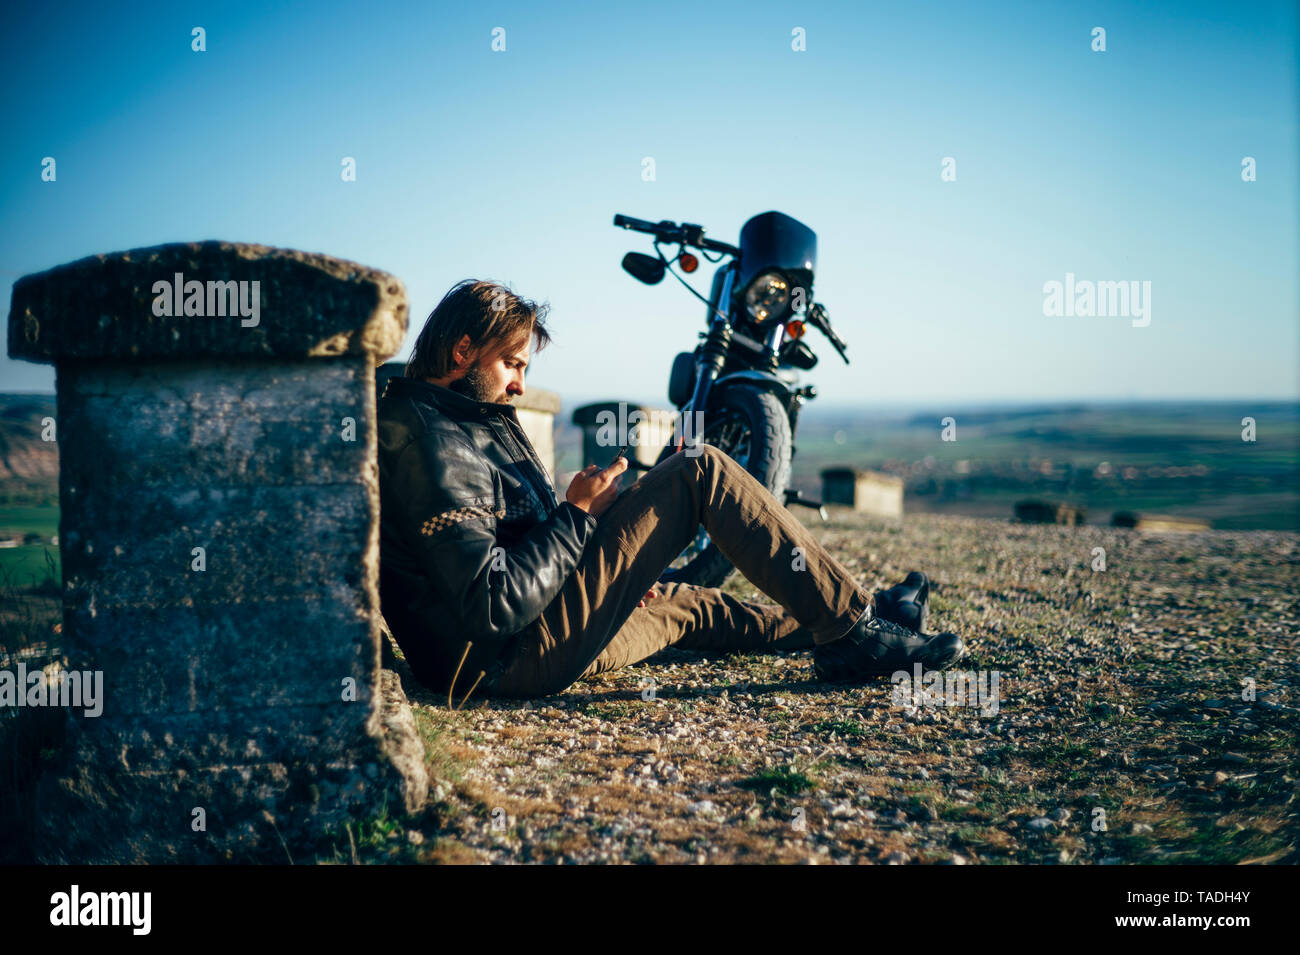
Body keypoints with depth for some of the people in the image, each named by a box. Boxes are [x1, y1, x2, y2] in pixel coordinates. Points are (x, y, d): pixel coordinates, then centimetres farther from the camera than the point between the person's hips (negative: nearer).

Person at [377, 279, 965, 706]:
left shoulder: (449, 421, 15)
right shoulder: (431, 449, -19)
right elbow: (495, 605, -26)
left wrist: (620, 573, 15)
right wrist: (578, 514, -14)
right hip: (528, 653, -11)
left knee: (691, 608, 33)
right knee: (699, 470, -9)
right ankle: (856, 630, -2)